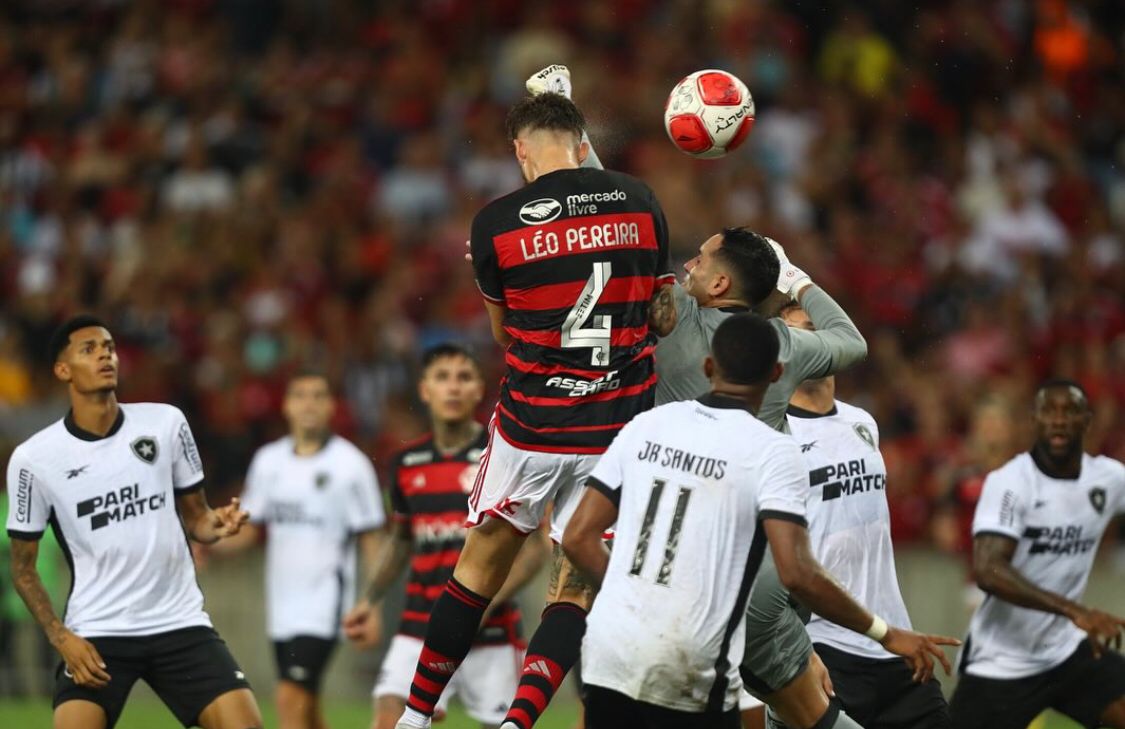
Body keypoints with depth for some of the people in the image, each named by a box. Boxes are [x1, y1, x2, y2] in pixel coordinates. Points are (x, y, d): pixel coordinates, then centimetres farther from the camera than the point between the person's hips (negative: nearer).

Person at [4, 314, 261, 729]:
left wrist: (217, 524, -13)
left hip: (179, 622, 2)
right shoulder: (34, 458, -5)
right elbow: (22, 565, 3)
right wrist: (60, 637, -9)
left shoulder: (166, 423, 1)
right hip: (95, 633, -2)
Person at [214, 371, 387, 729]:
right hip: (281, 604, 6)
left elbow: (370, 539, -2)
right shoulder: (268, 460, 10)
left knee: (291, 700, -16)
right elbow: (251, 528, 17)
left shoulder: (350, 464, -4)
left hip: (324, 602, -6)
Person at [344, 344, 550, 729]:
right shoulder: (407, 464, 7)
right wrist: (372, 600, 10)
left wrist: (485, 603, -18)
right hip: (420, 628, 3)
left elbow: (535, 547, -6)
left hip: (491, 631, -3)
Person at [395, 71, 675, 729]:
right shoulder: (640, 201, -1)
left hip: (532, 422, -1)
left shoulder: (495, 225, -6)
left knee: (483, 562, 17)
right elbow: (662, 318, 9)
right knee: (578, 586, 8)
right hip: (618, 427, 1)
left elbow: (504, 333, 8)